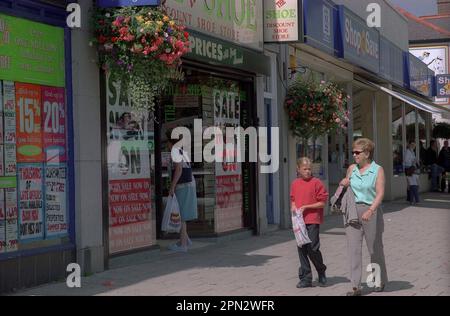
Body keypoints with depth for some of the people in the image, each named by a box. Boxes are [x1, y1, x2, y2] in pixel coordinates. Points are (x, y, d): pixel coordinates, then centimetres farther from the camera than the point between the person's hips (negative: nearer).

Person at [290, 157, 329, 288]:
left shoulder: (316, 182, -5)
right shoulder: (295, 184, 11)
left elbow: (322, 203, -6)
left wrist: (306, 207, -13)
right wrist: (293, 206, -1)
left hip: (312, 220, -5)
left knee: (312, 249, -8)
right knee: (301, 249, 6)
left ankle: (321, 272, 18)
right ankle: (305, 279, 13)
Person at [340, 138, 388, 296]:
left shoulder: (378, 170, -5)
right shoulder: (352, 169, 9)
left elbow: (380, 194, -13)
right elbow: (346, 183, 28)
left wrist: (370, 210, -26)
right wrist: (343, 183, 3)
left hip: (371, 211, -4)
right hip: (352, 211, 4)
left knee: (375, 247, 9)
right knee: (354, 248, -5)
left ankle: (380, 281, 29)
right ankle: (356, 286, -5)